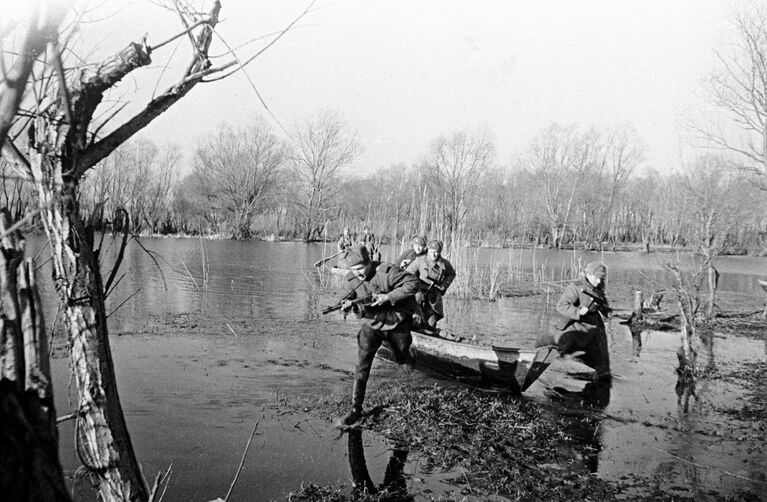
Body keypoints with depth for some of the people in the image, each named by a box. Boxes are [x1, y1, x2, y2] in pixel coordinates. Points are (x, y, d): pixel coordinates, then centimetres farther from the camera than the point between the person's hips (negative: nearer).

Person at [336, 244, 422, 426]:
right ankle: (356, 409, -4)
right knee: (362, 367, -11)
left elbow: (413, 284, -28)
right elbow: (356, 303, -4)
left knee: (402, 359, 22)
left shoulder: (387, 272, -28)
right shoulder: (351, 279, -12)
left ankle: (409, 359, 63)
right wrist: (350, 305, -29)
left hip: (397, 323, -2)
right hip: (372, 325, 2)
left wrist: (388, 297, -35)